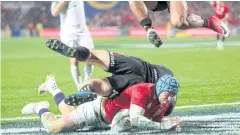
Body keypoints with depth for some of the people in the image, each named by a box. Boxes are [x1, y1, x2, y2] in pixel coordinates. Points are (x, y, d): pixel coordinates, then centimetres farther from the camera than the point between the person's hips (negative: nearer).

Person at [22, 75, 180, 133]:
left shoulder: (164, 103, -12)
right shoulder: (143, 91, -36)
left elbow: (155, 120, 1)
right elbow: (135, 120, -45)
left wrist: (170, 123, -19)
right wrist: (162, 126, -48)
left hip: (106, 121, 8)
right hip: (99, 110, -8)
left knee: (69, 116, 31)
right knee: (53, 128, -5)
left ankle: (53, 87, 51)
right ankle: (41, 108, 26)